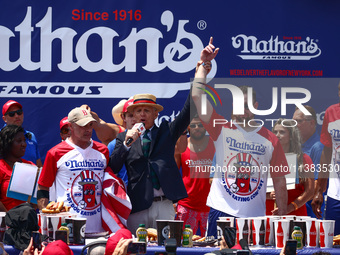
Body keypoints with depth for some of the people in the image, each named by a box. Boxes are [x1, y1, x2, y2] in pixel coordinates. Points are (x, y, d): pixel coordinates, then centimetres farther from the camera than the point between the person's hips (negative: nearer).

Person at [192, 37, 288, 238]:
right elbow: (197, 96, -6)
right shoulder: (222, 129, 3)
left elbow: (280, 181, 8)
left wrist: (282, 218, 6)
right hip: (221, 213, -1)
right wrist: (204, 64, -5)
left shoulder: (270, 139, 5)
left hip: (255, 217, 1)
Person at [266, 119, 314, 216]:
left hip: (296, 214, -1)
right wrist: (268, 196, -10)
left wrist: (288, 208, -11)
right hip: (269, 213, 1)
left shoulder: (304, 159, 5)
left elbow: (310, 191, 0)